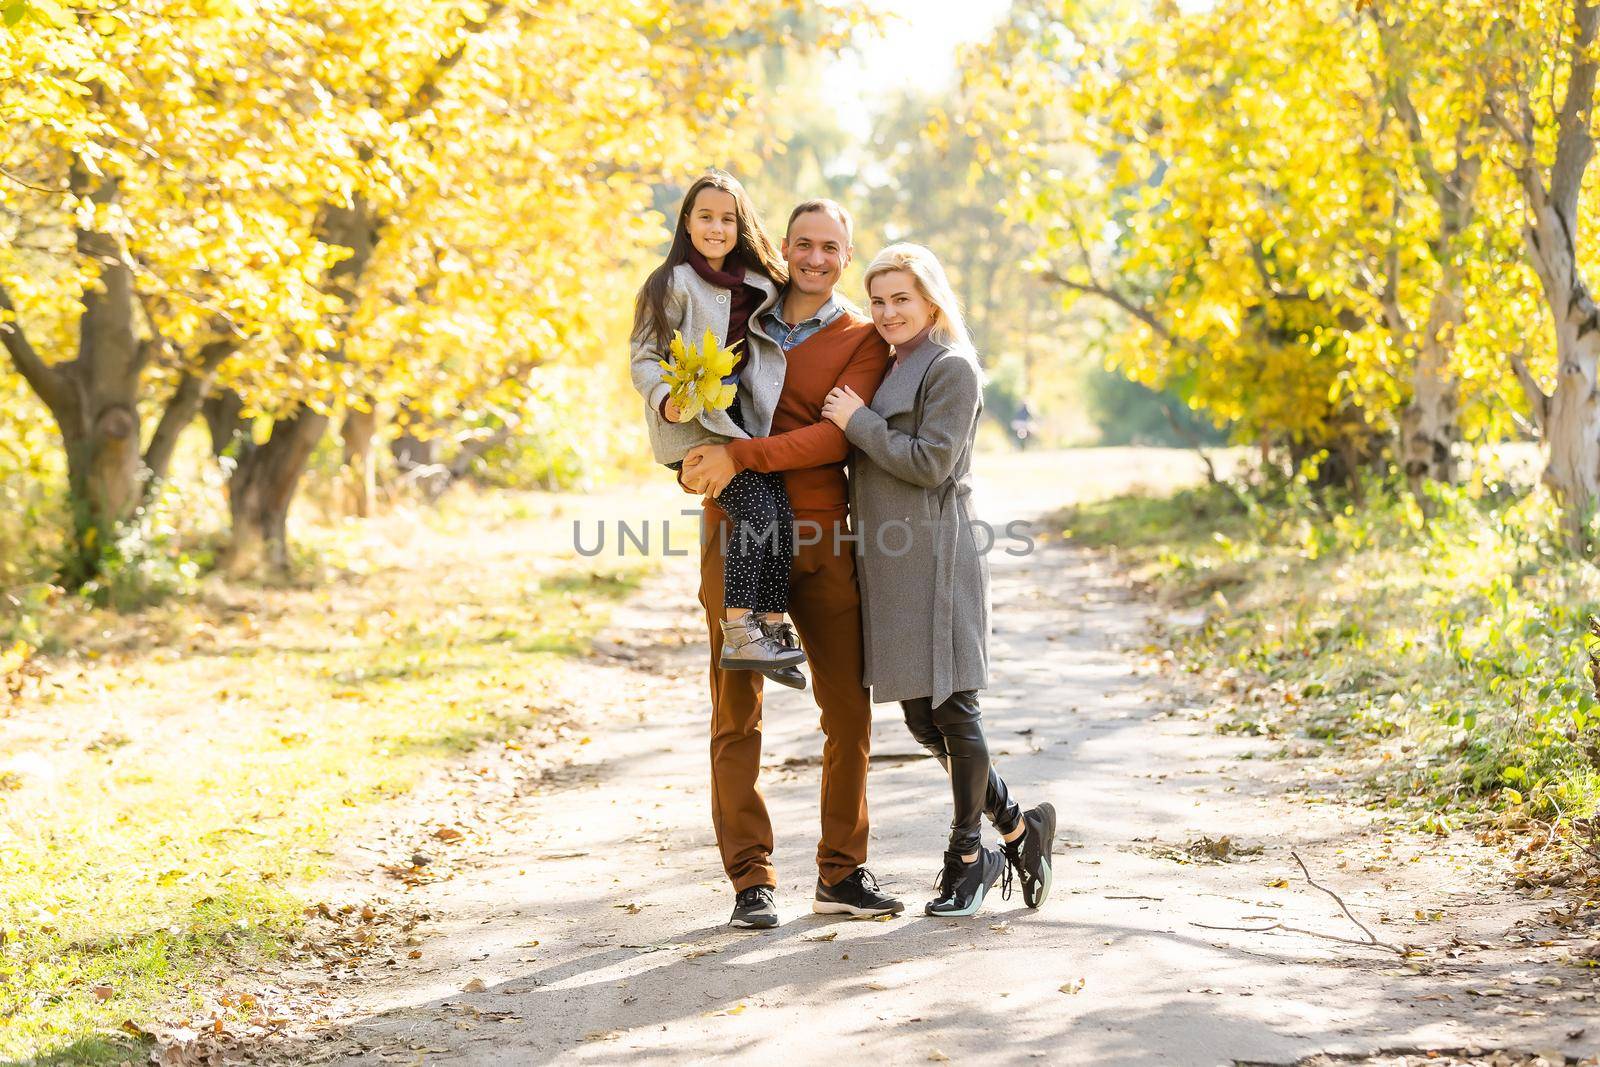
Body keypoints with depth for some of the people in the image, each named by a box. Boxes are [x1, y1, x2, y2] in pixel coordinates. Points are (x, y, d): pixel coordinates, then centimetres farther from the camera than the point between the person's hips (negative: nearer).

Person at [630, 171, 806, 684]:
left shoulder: (754, 284, 14)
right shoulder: (674, 284, -4)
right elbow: (644, 357, -7)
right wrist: (665, 400, -24)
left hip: (739, 419, 6)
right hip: (692, 424, -6)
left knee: (781, 513, -10)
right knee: (759, 508, -21)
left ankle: (769, 630, -5)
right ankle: (737, 636, -19)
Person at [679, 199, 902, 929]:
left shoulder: (862, 340, 3)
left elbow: (836, 436, -11)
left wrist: (739, 456, -20)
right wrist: (691, 458, 5)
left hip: (820, 536, -1)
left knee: (849, 707, 1)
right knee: (736, 711, -1)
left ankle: (842, 872, 13)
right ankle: (751, 880, 4)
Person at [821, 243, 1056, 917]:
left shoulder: (951, 368, -7)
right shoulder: (890, 369, 20)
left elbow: (931, 461, -16)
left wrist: (858, 421, -9)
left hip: (936, 560, -9)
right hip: (890, 563, 9)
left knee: (952, 711, -3)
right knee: (922, 718, 8)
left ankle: (968, 855, 9)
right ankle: (1017, 826, 21)